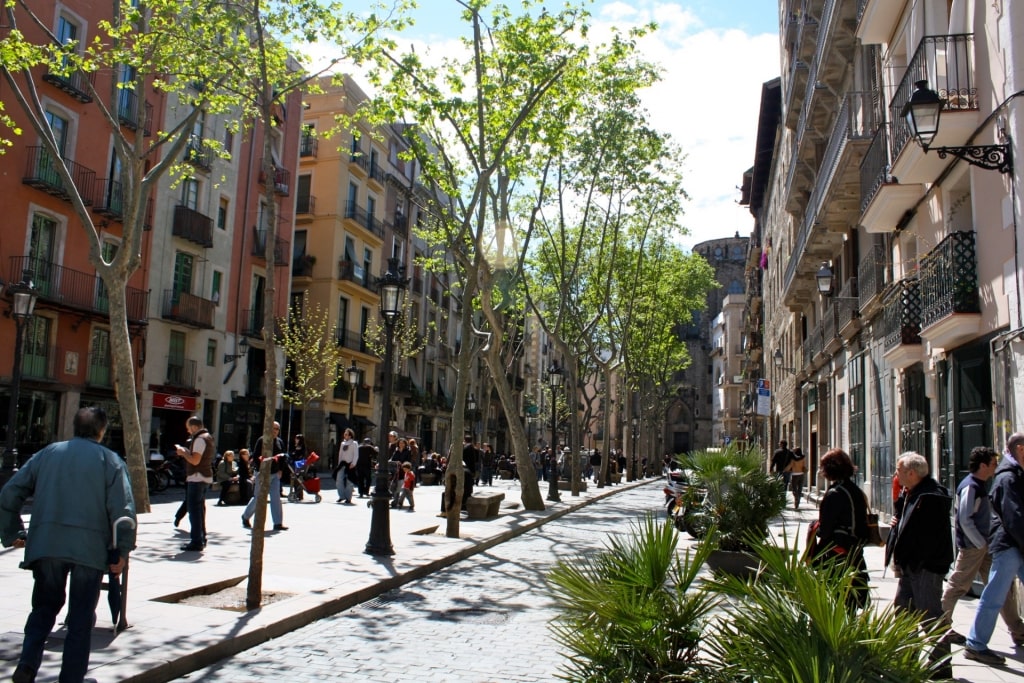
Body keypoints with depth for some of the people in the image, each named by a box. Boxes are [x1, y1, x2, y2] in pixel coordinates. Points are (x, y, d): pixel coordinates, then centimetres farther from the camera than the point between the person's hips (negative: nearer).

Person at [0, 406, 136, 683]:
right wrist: (122, 552, -1)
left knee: (45, 606, 20)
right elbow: (123, 510, -7)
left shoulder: (47, 453, 12)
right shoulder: (110, 460, 2)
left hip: (45, 544, 3)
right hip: (90, 548, -3)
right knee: (81, 616, 9)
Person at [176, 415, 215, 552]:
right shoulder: (207, 437, 16)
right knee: (200, 508, 18)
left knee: (194, 509, -8)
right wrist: (186, 452, 14)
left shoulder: (199, 439, -16)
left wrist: (183, 452, -8)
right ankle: (201, 538, 26)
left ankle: (196, 542, -8)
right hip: (205, 477, 11)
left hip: (197, 478, -11)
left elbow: (195, 460, -22)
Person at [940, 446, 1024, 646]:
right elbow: (965, 520, -21)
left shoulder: (980, 486, 13)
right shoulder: (970, 487, -17)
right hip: (972, 546, -9)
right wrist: (982, 544, -17)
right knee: (957, 586, 0)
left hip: (983, 545, 9)